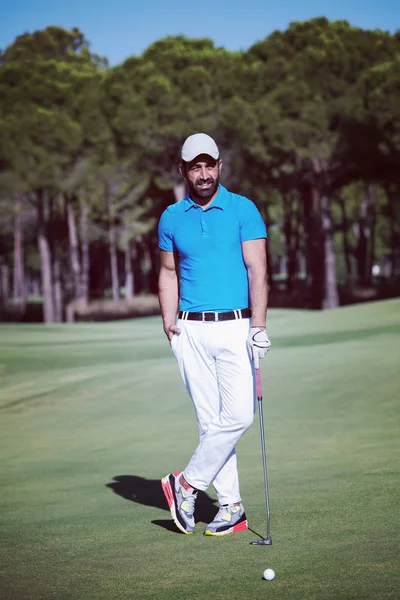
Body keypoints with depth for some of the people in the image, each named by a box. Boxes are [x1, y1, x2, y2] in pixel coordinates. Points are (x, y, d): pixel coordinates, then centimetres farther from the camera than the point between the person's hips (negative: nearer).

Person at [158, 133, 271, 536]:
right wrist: (169, 321, 5)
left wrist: (258, 326, -14)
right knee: (211, 420, 1)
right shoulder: (172, 218, 9)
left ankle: (187, 484, 5)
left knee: (238, 415, -11)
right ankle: (231, 507, 7)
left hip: (235, 326, -2)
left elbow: (257, 269, -5)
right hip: (191, 331, 2)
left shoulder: (243, 210, 0)